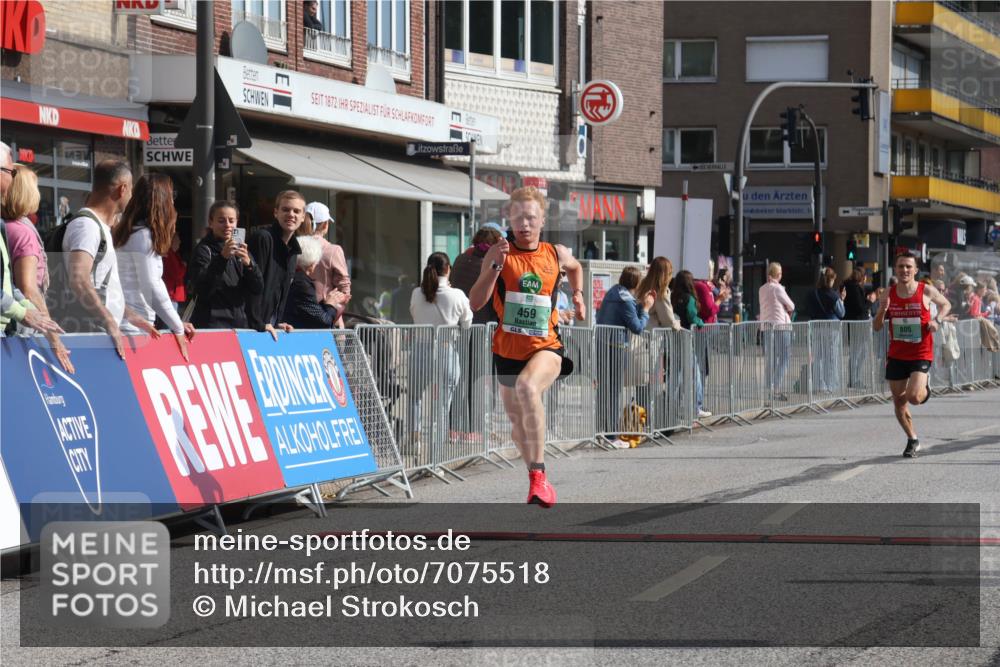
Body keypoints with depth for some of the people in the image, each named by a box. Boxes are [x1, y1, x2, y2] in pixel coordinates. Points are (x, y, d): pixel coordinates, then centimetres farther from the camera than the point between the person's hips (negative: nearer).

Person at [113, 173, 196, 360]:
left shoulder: (127, 232, 17)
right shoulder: (144, 235, -9)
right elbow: (152, 287, -13)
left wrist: (177, 323, 14)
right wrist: (177, 328, -5)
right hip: (134, 327, -8)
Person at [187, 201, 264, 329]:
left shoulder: (240, 249, 14)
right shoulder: (204, 249, -2)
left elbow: (258, 289, 4)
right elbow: (200, 287, -16)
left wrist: (248, 263, -14)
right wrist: (222, 258, -25)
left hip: (239, 323, 5)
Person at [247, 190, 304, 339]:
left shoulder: (292, 249, 15)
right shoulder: (262, 238, -12)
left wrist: (277, 323, 10)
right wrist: (258, 324, -21)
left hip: (271, 328, 8)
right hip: (250, 327, -8)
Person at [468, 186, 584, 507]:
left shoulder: (556, 253, 4)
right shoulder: (500, 252, -3)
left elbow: (575, 267, 31)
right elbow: (475, 303, -12)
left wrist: (577, 295, 19)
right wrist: (495, 265, -21)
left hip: (546, 347, -2)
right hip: (508, 350, 2)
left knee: (527, 386, -35)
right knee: (519, 425, 14)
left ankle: (538, 474, -33)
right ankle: (536, 480, 42)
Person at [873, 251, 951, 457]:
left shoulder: (926, 291, -8)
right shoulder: (888, 294, -1)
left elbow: (946, 304, 12)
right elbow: (876, 327, 3)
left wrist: (937, 320, -7)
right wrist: (882, 310, -17)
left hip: (921, 355, -3)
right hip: (896, 355, 3)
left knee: (913, 397, -19)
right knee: (898, 402, 7)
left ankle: (925, 390, 18)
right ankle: (912, 440, 27)